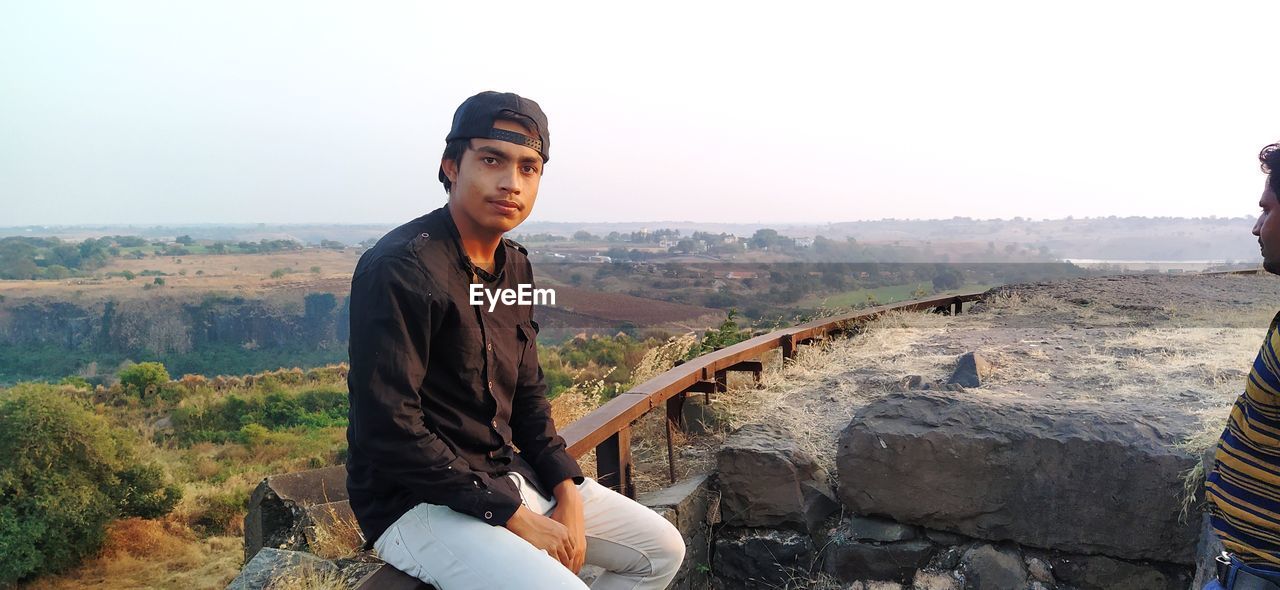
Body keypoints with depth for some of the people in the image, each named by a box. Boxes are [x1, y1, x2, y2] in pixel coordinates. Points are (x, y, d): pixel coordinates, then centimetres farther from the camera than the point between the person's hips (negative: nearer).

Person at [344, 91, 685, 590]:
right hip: (416, 500, -8)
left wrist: (569, 497, -1)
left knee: (661, 549, 10)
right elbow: (390, 430, -24)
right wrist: (516, 519, -19)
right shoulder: (400, 269, -20)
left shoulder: (514, 265, 6)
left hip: (509, 476, 8)